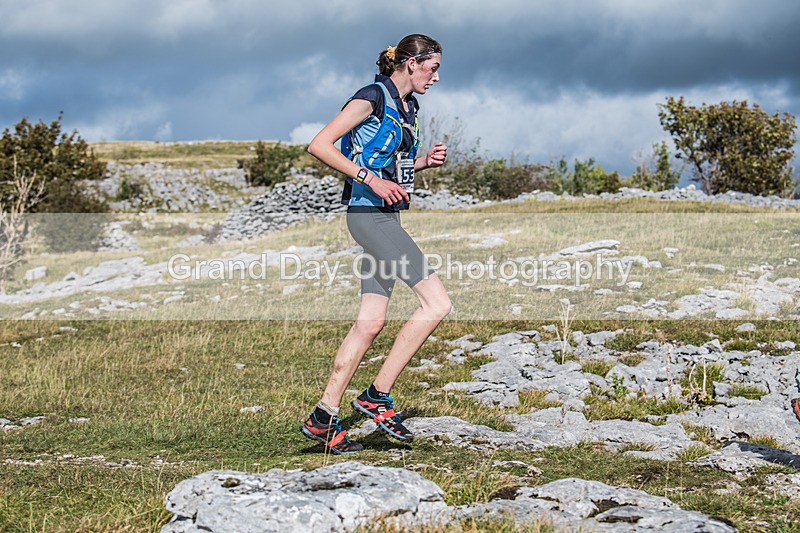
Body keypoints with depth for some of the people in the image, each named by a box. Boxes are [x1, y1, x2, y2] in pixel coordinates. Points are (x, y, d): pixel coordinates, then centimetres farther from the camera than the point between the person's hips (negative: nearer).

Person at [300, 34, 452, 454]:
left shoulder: (408, 107, 17)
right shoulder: (373, 97, -10)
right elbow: (319, 146, -15)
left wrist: (426, 161, 9)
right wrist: (370, 179, -20)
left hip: (388, 216, 9)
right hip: (369, 214, -9)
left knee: (371, 321, 7)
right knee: (437, 302, -14)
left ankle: (323, 418, 11)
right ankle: (377, 395, -9)